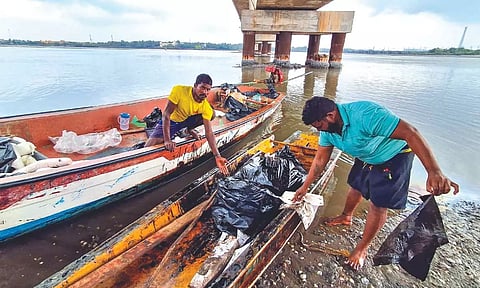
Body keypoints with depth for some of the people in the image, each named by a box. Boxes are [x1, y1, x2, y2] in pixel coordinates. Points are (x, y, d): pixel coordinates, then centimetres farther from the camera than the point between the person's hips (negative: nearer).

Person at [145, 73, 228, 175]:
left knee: (212, 114, -17)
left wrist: (217, 156, -30)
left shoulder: (206, 107, -21)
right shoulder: (179, 90, -29)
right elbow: (166, 114, -28)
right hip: (170, 121, -3)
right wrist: (167, 140, -37)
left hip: (187, 121, 3)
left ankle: (190, 129, 6)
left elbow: (209, 133, -22)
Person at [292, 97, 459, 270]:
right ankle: (346, 217, 48)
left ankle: (362, 248, 16)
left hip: (393, 157, -7)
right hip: (366, 158, 7)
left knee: (377, 205, -3)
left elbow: (410, 133, -38)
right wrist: (305, 187, -3)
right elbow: (320, 159, -5)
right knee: (355, 186, 20)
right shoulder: (328, 128, -14)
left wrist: (434, 172, -46)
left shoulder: (365, 115, -40)